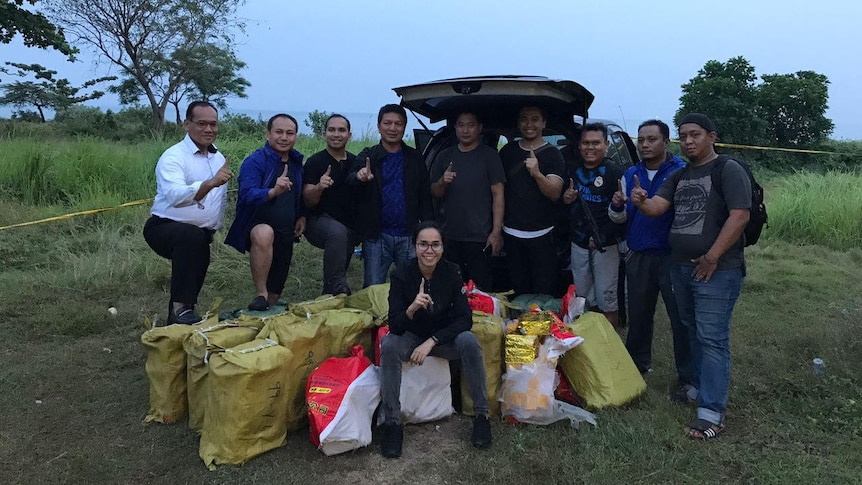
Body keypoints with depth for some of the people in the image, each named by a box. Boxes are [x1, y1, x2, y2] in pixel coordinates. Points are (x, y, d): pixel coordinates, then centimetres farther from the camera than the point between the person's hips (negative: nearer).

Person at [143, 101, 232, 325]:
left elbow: (221, 196, 20)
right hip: (165, 227, -8)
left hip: (201, 234, 8)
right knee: (192, 236, -35)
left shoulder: (219, 158, 8)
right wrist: (211, 183, -51)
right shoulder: (173, 157, -17)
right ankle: (180, 308, -30)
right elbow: (175, 196, -37)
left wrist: (215, 227, 13)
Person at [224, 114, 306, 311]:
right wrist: (273, 192, -46)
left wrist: (302, 216, 7)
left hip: (286, 234, 6)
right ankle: (261, 295, -30)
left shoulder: (297, 161, 7)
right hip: (257, 226, -6)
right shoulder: (254, 161, -15)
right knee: (264, 234, -42)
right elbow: (247, 195, -29)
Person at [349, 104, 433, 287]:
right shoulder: (367, 156, 1)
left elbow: (425, 198, 7)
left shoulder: (415, 159, 6)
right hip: (376, 236, -1)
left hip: (409, 236, 1)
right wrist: (359, 177, -39)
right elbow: (350, 181, -15)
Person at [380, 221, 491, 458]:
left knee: (469, 341, -29)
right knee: (388, 345, -31)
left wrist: (431, 342, -25)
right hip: (411, 337, 0)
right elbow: (394, 326, -21)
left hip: (444, 337, 1)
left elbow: (465, 319, -17)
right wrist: (412, 309, -42)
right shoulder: (402, 274, -18)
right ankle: (392, 423, -21)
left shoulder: (452, 272, -16)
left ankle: (482, 414, -14)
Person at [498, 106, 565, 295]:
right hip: (511, 233, 3)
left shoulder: (552, 155, -2)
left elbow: (555, 194, -13)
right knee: (518, 290, 10)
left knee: (543, 293, 0)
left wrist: (537, 173, -31)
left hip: (541, 235, -3)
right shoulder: (508, 151, 9)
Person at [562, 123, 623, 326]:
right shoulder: (573, 171, 10)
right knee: (582, 298, 14)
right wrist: (565, 199, -4)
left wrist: (603, 236, -19)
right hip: (578, 243, 6)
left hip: (605, 245, -5)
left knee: (607, 300, -3)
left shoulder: (613, 172, -7)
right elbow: (558, 201, 19)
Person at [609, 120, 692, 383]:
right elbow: (620, 218, 12)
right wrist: (617, 206, -9)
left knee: (681, 318, 0)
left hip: (672, 257, -5)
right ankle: (637, 364, 32)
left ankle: (688, 375, 11)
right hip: (637, 257, 5)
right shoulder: (630, 174, 9)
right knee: (638, 315, 16)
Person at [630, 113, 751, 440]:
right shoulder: (678, 176, 14)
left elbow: (740, 216, -16)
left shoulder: (728, 170, -7)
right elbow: (656, 207, 3)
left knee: (712, 338, -7)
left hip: (717, 270, -7)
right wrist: (640, 202, -21)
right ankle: (700, 387, 32)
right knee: (693, 333, 17)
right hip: (681, 267, 8)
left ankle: (712, 412, -5)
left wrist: (712, 258, -18)